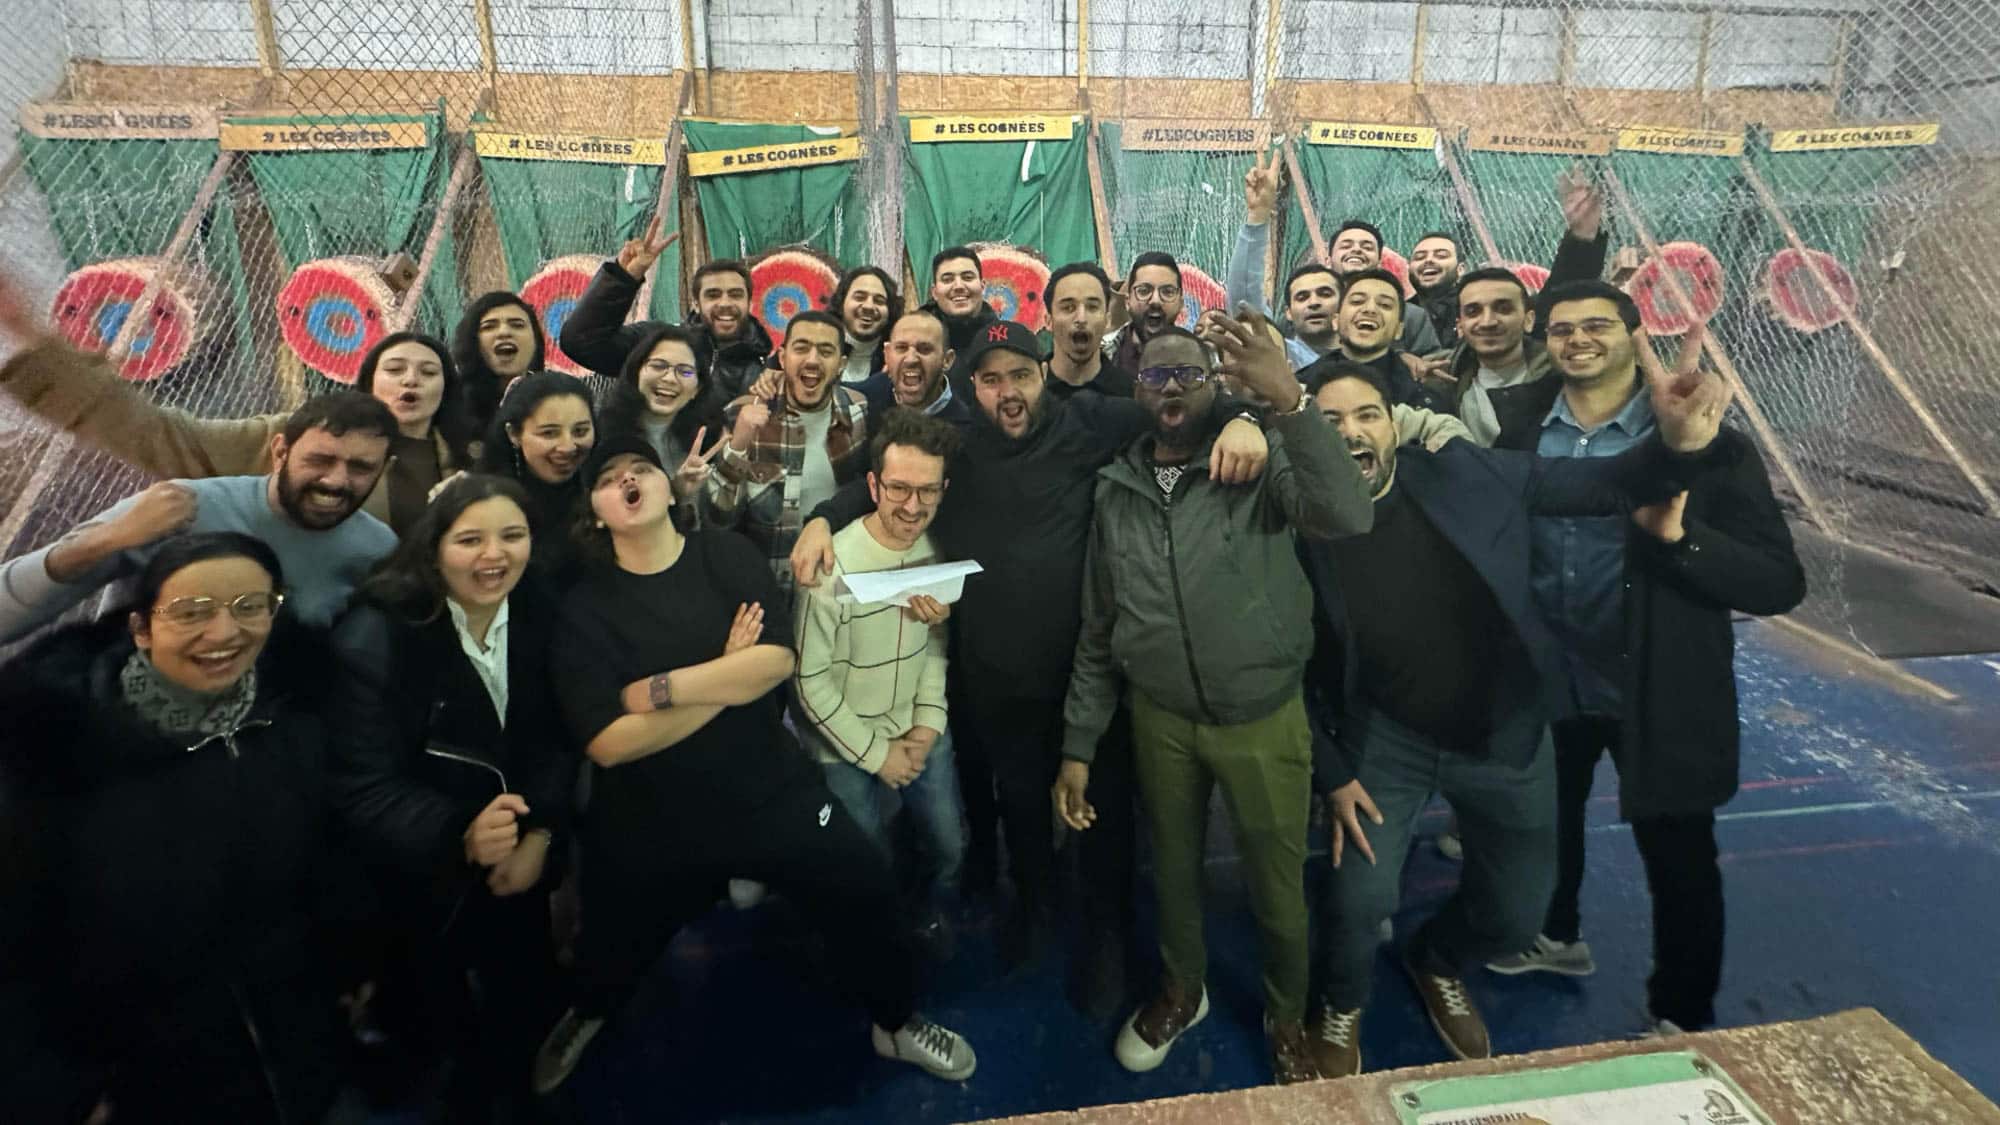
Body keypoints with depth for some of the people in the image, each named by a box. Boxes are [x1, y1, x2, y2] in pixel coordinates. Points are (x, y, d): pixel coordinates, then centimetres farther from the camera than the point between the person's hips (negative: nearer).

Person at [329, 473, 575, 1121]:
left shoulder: (541, 617, -6)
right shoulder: (375, 635, -21)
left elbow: (556, 740, -3)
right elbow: (363, 787, -25)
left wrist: (539, 836, -17)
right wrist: (461, 835, -41)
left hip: (517, 861, 4)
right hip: (419, 873, -3)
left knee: (532, 1001, 16)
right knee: (446, 1019, 14)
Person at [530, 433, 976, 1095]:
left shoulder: (728, 555, -8)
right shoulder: (585, 607, -11)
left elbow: (777, 659, -20)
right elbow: (608, 742, -21)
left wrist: (659, 688, -22)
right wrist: (727, 675, -19)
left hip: (773, 793, 1)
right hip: (650, 823, 0)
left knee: (865, 895, 2)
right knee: (615, 951, 21)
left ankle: (896, 1022, 32)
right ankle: (587, 1015, 60)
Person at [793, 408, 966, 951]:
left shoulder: (935, 550, -9)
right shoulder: (834, 564, -26)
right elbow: (809, 681, -19)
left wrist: (929, 721, -5)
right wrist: (875, 751, -14)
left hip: (923, 734, 5)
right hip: (850, 749, -5)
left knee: (951, 849, 19)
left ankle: (929, 918, 49)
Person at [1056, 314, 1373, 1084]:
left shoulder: (1262, 462, -10)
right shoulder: (1116, 489, 0)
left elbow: (1348, 518, -31)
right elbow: (1096, 629, 4)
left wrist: (1287, 399, -38)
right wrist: (1077, 745, 3)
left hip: (1266, 718, -3)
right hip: (1159, 719, 3)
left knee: (1278, 883, 14)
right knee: (1173, 866, 22)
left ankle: (1287, 1015, 44)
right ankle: (1181, 989, 50)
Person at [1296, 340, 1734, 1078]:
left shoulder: (1468, 473, -13)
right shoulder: (1303, 530, -16)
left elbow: (1604, 487, -7)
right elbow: (1297, 670, -7)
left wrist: (1676, 445, -28)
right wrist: (1331, 773, -9)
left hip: (1506, 734, 3)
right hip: (1386, 742, -2)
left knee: (1517, 913, 14)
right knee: (1360, 899, -7)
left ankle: (1435, 964, 50)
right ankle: (1342, 1005, 29)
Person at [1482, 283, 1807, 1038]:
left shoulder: (1705, 445, -16)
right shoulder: (1517, 426, -6)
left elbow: (1781, 584, -20)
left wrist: (1677, 535, -34)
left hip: (1658, 694, -3)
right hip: (1546, 681, 3)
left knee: (1680, 862, 14)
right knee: (1546, 823, 25)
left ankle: (1682, 1017, 39)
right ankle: (1557, 937, 54)